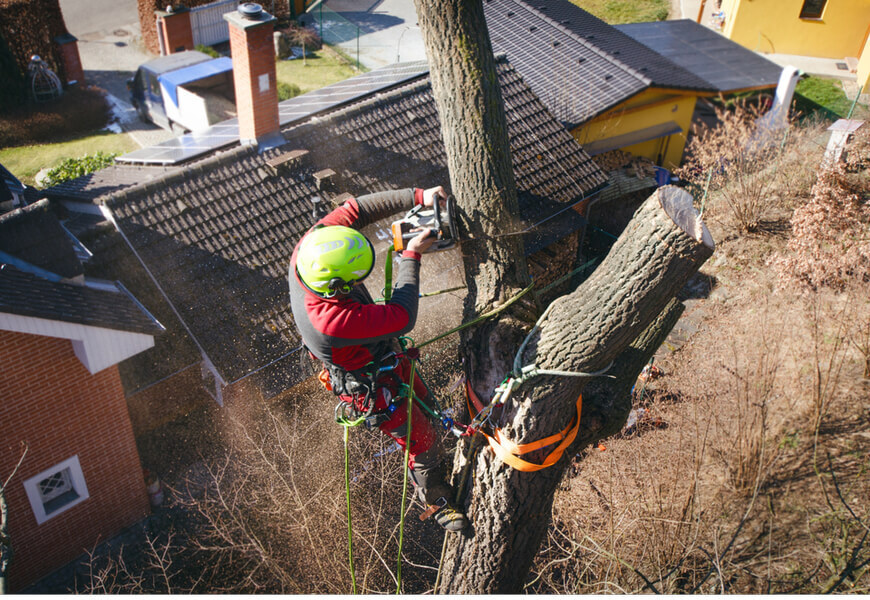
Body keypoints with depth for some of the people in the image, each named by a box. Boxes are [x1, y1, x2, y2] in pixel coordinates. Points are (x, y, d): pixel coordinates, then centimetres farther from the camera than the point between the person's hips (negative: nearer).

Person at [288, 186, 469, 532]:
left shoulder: (310, 250, -28)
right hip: (371, 386, -8)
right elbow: (402, 318, -38)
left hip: (383, 353, 8)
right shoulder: (331, 320, -47)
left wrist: (417, 196, -24)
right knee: (423, 442, 13)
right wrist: (411, 257, -27)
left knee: (422, 400, 32)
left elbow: (354, 210, -17)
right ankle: (438, 503, 43)